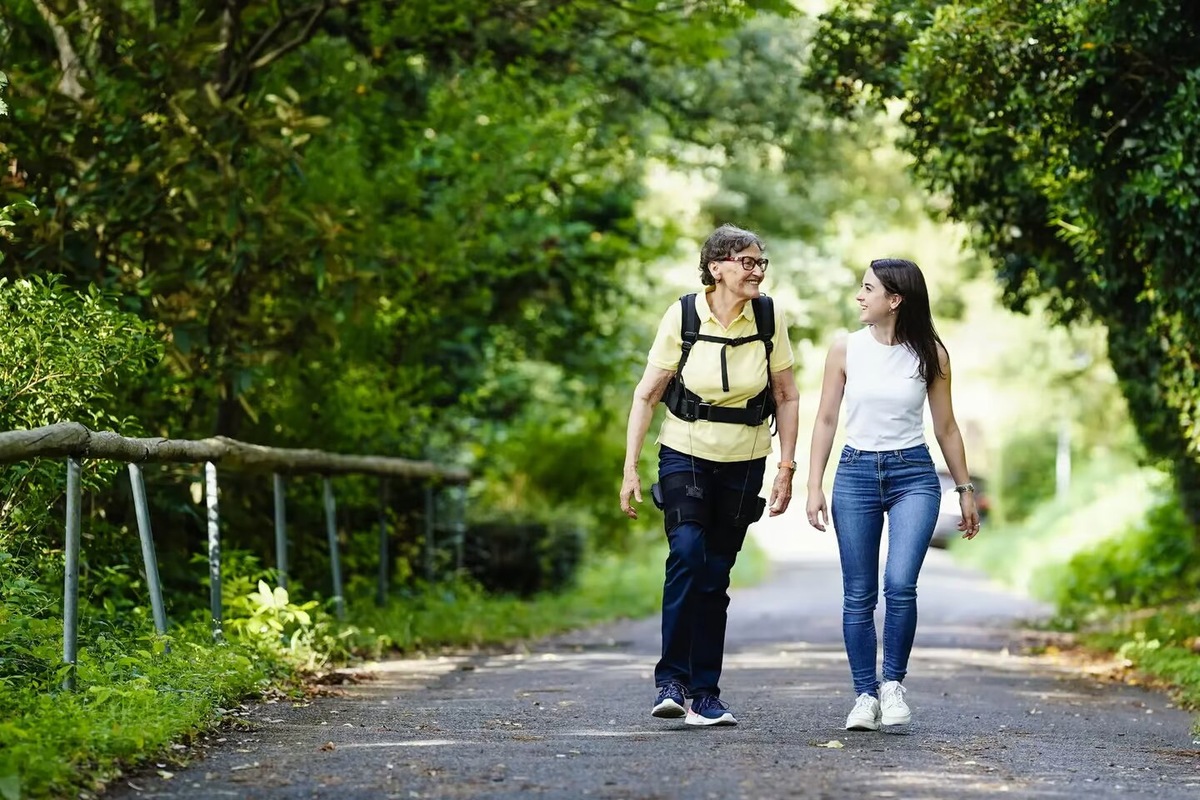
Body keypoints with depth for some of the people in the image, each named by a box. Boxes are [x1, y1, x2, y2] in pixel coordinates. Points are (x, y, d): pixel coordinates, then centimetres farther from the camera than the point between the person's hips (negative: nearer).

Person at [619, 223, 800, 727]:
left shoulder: (768, 318, -5)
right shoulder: (683, 316, -11)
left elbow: (787, 397, 4)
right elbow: (646, 395, -7)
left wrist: (786, 468, 0)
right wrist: (630, 469, -11)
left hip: (744, 464, 2)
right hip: (685, 455, -2)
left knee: (715, 576, 4)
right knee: (687, 553, -23)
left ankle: (705, 694, 12)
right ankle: (670, 681, -18)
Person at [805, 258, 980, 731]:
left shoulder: (929, 354, -1)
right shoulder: (846, 350, 1)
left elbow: (945, 428, 8)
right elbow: (826, 421, 6)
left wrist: (964, 489, 10)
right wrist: (814, 488, 0)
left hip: (913, 475, -1)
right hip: (856, 473, 2)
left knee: (900, 584, -17)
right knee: (859, 595, 2)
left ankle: (893, 683, 0)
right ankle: (865, 695, 11)